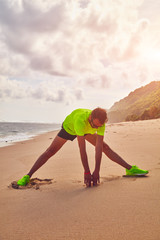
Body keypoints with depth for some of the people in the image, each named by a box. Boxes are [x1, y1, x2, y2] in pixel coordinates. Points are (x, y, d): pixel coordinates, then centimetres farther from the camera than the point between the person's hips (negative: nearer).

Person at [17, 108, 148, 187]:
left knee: (105, 147, -3)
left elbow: (98, 147, -34)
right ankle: (28, 176, -2)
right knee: (50, 151, -8)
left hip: (86, 130, 4)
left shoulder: (101, 122, -35)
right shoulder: (80, 119, -49)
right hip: (69, 127, -4)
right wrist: (87, 172, -45)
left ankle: (130, 169, 5)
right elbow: (82, 148, -48)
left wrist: (97, 171, -35)